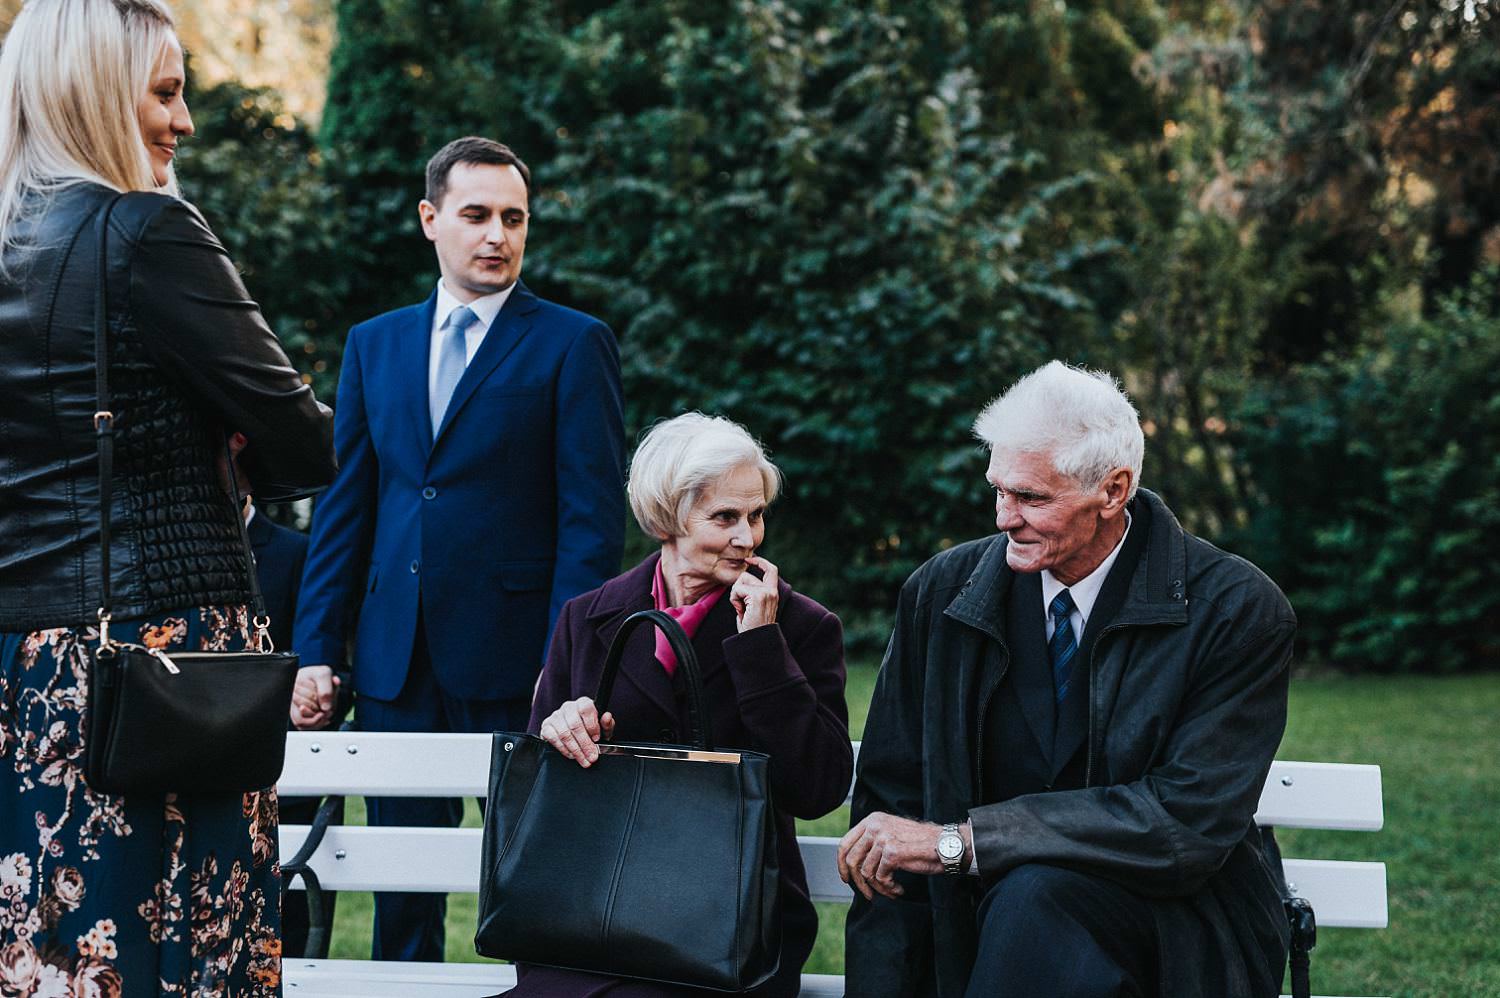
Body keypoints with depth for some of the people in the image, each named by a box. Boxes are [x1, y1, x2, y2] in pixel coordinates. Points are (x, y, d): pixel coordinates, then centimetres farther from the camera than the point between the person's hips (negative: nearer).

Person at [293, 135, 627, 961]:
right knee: (402, 890, 10)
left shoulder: (572, 345, 0)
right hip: (395, 667, 4)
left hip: (512, 659, -4)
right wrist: (316, 648, 5)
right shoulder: (373, 344, 14)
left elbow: (593, 516, -5)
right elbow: (344, 508, 13)